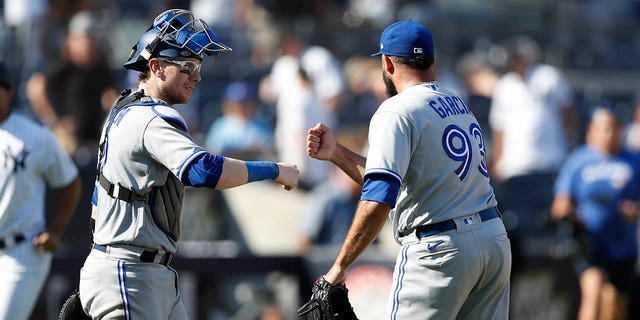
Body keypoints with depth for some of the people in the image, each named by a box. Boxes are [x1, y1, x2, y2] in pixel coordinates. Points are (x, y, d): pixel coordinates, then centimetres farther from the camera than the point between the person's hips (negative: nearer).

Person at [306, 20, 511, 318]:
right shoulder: (459, 105, 18)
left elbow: (378, 199, -20)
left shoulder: (397, 111, -9)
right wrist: (336, 153, 19)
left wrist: (340, 265, -17)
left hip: (440, 250, -8)